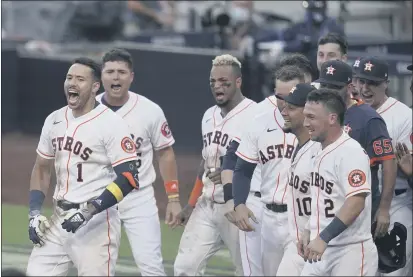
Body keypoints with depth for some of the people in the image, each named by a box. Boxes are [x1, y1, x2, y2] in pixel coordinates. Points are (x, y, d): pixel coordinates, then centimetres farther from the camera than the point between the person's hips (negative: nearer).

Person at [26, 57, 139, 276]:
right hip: (59, 218, 7)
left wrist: (90, 211, -23)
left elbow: (129, 178, -17)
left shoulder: (111, 124, -12)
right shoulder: (54, 120, 9)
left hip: (96, 223, -7)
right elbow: (42, 168, 20)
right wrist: (34, 213, 7)